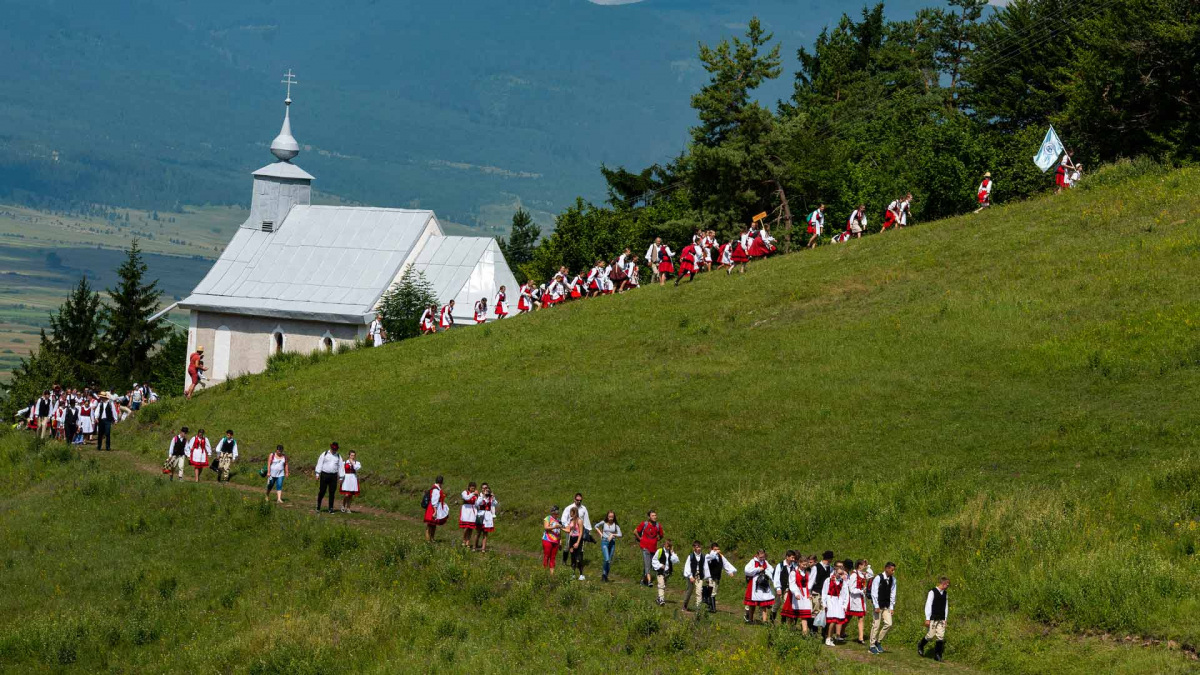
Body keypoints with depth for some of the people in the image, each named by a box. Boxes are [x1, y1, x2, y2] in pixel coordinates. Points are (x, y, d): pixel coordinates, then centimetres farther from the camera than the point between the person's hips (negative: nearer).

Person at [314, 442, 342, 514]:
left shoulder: (338, 456, 10)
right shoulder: (325, 454, 2)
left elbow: (340, 467, 12)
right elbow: (319, 464, 1)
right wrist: (317, 474, -5)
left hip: (333, 476, 2)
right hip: (324, 475, -2)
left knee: (332, 492, 3)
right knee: (322, 491, -1)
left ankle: (331, 508, 8)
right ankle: (318, 506, 15)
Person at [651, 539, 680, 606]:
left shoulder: (671, 552, 7)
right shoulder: (659, 551, -5)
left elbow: (676, 561, -2)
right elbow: (654, 560, -1)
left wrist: (672, 553, -9)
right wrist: (660, 565, -12)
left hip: (667, 572, 5)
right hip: (660, 571, -5)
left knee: (664, 586, 12)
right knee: (661, 585, -16)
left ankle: (659, 599, 24)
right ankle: (661, 599, -23)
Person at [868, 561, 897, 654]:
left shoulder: (893, 580, 4)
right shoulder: (878, 578, -13)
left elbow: (893, 594, 8)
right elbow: (874, 593, -13)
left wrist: (892, 607, 4)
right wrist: (876, 606, -15)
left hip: (887, 606, 5)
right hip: (878, 605, -5)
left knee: (888, 624, -5)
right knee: (876, 625, -3)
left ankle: (879, 642, 13)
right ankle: (872, 646, 6)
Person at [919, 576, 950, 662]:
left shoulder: (945, 594, 10)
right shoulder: (932, 592, -10)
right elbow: (928, 605, -12)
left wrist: (945, 619, 13)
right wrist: (927, 619, -15)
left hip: (941, 619, 6)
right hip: (932, 619, -6)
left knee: (941, 637, -1)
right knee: (930, 635, -3)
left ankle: (937, 655, 5)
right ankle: (920, 645, 26)